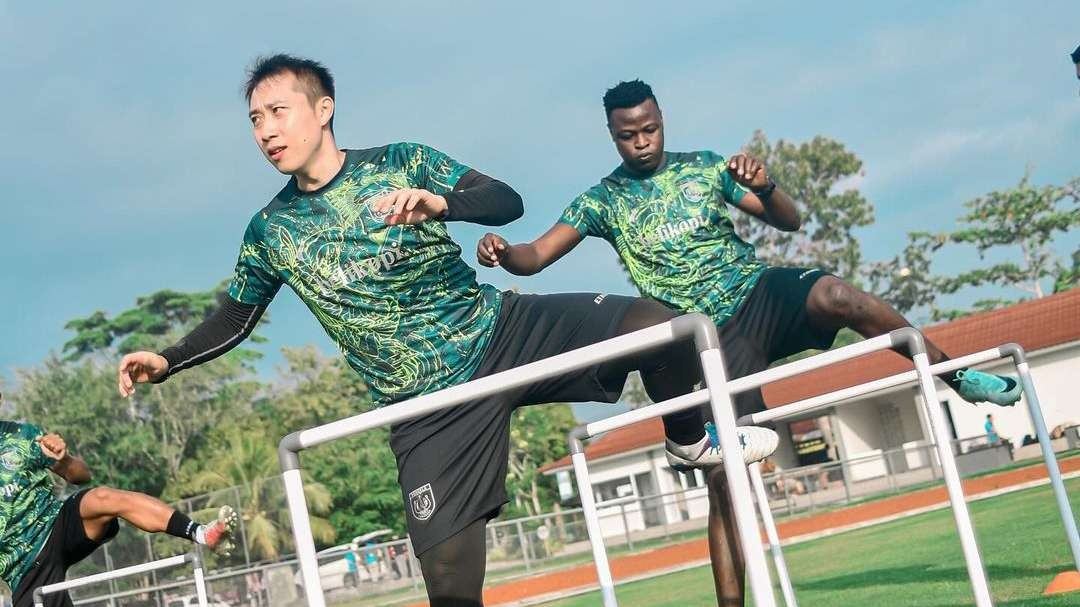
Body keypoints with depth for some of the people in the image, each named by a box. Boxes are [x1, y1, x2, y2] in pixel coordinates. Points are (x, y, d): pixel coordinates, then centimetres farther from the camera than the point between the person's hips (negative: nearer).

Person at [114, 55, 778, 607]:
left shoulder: (400, 163, -2)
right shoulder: (269, 231, 3)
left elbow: (507, 201, -9)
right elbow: (233, 319, 16)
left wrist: (440, 201, -30)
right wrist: (165, 361, -1)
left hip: (502, 330, 0)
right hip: (426, 408, 0)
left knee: (658, 325, -20)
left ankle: (691, 440, 11)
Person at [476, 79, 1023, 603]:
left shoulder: (703, 167, 8)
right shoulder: (602, 201, 4)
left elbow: (789, 221, 7)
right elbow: (535, 256, -5)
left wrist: (764, 187, -15)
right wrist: (501, 252, -28)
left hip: (763, 290, 1)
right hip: (715, 335, -1)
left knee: (838, 298, -32)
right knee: (727, 469, -9)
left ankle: (954, 374, -11)